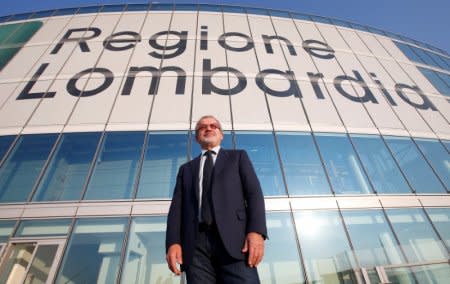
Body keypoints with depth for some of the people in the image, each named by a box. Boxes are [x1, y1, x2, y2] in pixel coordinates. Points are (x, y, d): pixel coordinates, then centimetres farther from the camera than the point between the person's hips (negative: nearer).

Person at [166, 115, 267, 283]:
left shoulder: (238, 157, 18)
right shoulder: (186, 169, 24)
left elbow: (254, 193, 5)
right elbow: (177, 207, 14)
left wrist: (257, 231, -11)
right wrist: (173, 242, -3)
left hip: (233, 238, -2)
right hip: (196, 245, 3)